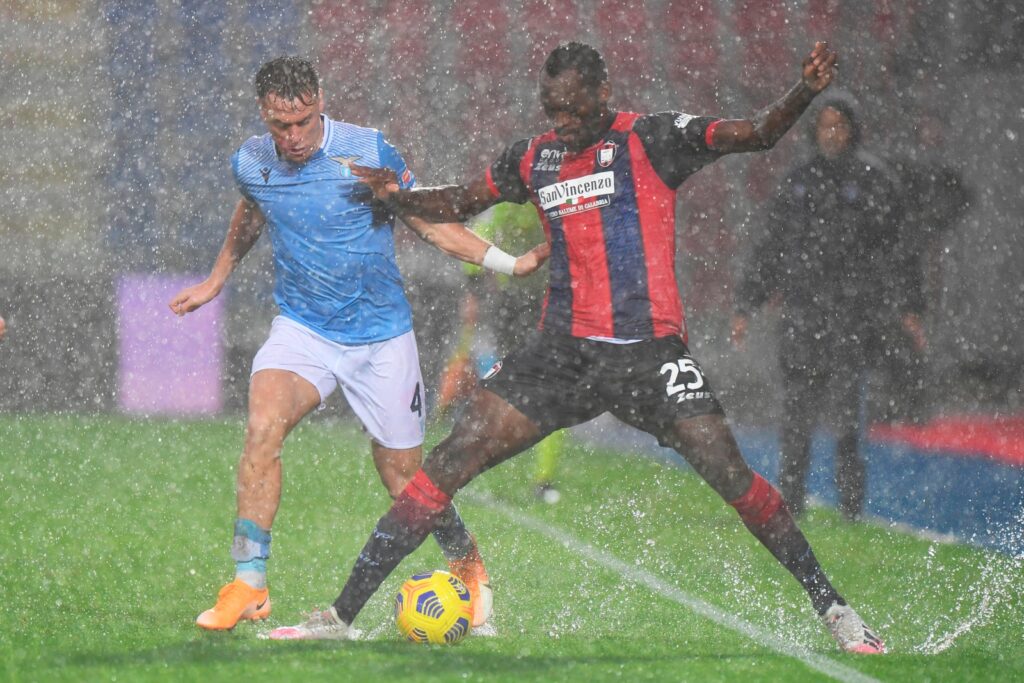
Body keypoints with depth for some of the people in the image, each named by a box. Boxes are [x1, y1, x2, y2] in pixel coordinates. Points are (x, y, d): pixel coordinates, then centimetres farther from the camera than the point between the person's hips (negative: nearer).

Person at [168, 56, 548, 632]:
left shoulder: (370, 153, -14)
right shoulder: (251, 164, -5)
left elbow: (428, 222, -2)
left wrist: (509, 263, -9)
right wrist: (216, 281, 31)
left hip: (381, 335, -2)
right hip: (302, 327, 2)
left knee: (404, 478, 4)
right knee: (264, 424, -26)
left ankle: (468, 567, 33)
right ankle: (250, 585, -21)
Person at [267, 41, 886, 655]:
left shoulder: (653, 140, -4)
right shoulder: (535, 158, 11)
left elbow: (757, 135, -13)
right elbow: (461, 203, 25)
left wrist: (805, 93, -32)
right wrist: (396, 196, 6)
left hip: (648, 347, -4)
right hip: (564, 349, 4)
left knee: (727, 472, -16)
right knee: (454, 459, -6)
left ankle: (835, 611, 1)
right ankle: (341, 616, -3)